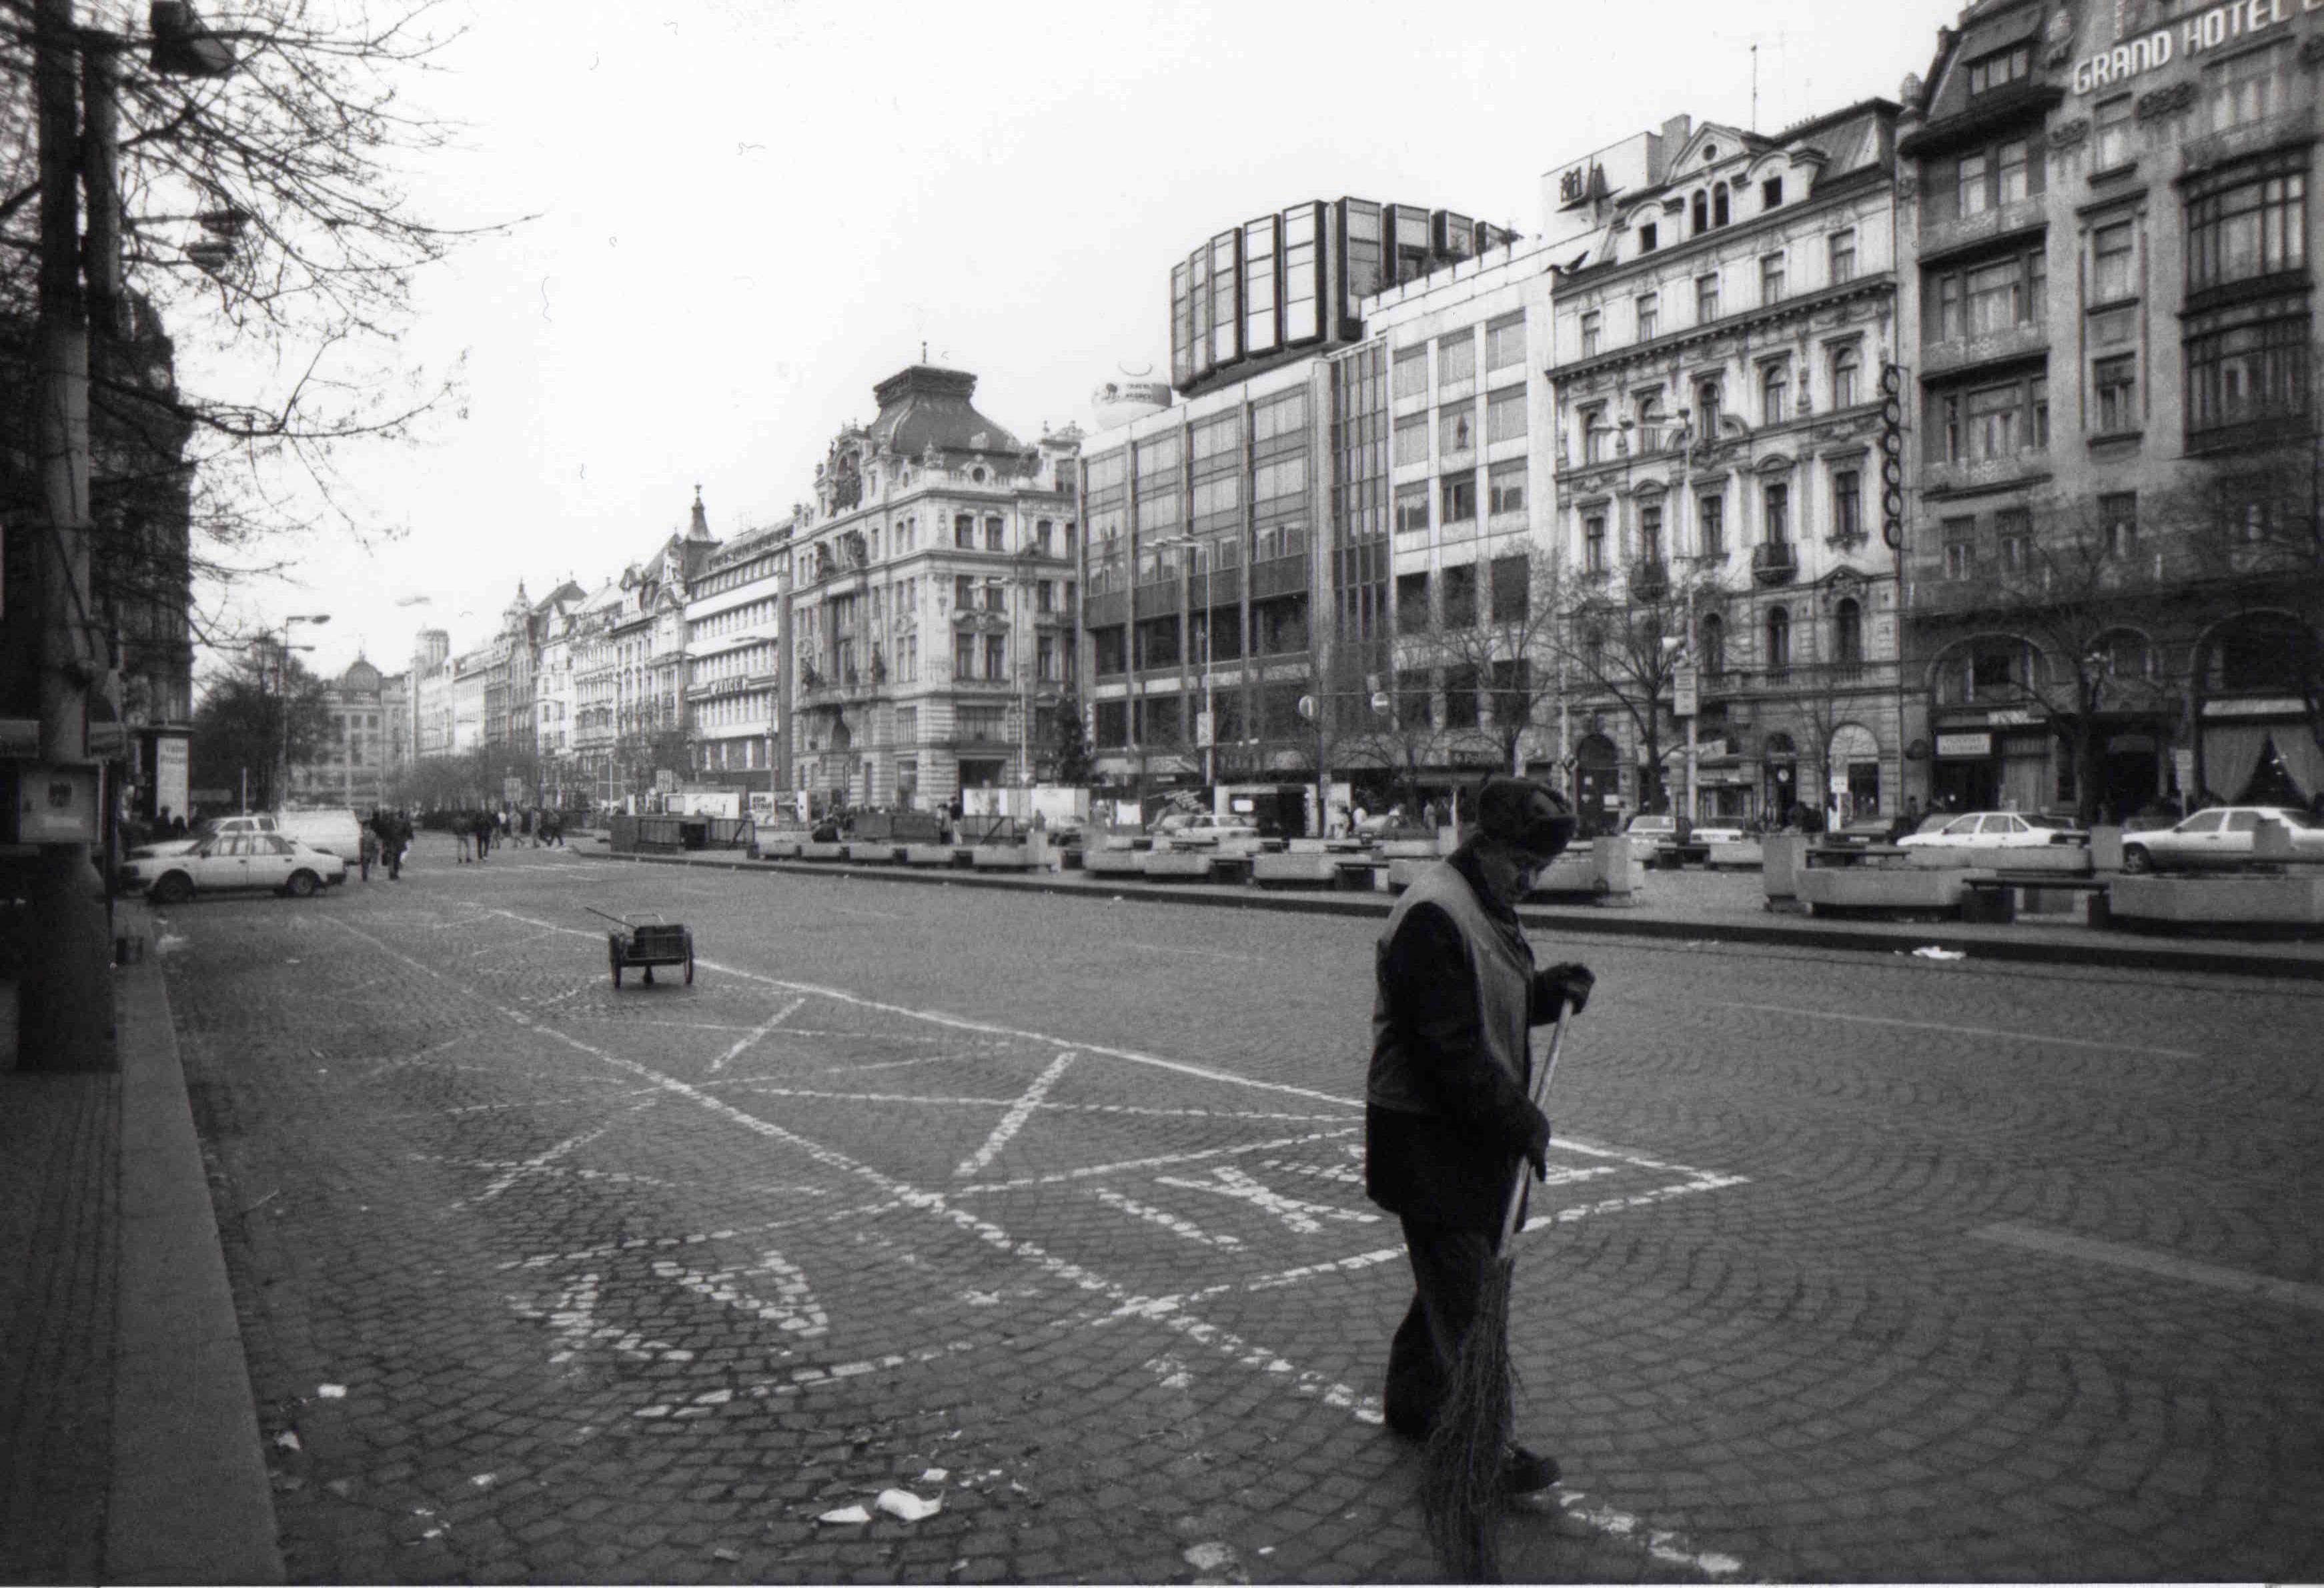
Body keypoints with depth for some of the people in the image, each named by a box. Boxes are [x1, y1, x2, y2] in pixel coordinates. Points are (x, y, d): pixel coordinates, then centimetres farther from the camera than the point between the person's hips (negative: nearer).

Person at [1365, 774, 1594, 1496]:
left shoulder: (1489, 908, 13)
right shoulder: (1431, 915, -21)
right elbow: (1449, 1047, -25)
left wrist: (1551, 989, 4)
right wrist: (1517, 1119, -22)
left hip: (1478, 1134, 10)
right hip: (1428, 1142, -10)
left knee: (1451, 1277, 19)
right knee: (1467, 1292, -5)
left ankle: (1412, 1406, 34)